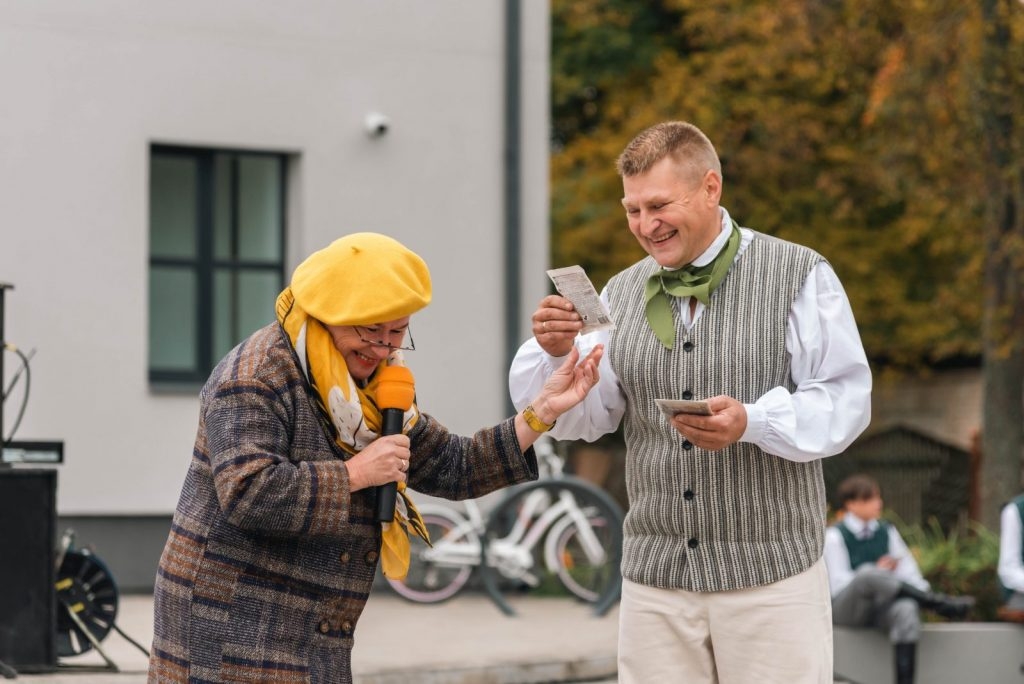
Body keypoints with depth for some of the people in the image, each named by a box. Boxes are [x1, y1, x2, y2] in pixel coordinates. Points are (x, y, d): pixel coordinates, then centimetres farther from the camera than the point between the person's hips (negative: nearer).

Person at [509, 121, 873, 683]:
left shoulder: (799, 276, -2)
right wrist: (556, 354, -11)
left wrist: (752, 422, -23)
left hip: (772, 576, -3)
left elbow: (843, 401, -7)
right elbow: (583, 418, 8)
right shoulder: (621, 293, 11)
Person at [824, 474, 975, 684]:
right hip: (847, 610, -3)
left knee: (906, 609, -34)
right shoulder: (834, 536, 3)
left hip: (882, 607, 4)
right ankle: (939, 603, -32)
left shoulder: (887, 532, 17)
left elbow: (908, 570, 8)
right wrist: (877, 573, -12)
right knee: (867, 574, -36)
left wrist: (920, 589, -13)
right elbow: (837, 586, -5)